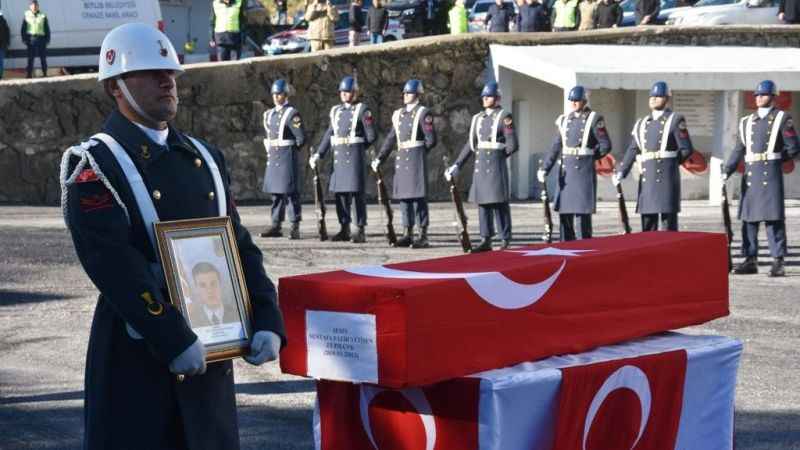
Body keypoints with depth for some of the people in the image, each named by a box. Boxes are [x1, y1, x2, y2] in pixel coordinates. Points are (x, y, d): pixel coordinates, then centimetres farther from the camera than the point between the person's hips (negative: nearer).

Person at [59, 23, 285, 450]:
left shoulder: (205, 158, 13)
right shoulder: (93, 166, -7)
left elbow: (239, 247, 13)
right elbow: (115, 265, -17)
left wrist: (267, 321, -1)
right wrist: (173, 342, -22)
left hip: (210, 349, 6)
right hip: (137, 355, -6)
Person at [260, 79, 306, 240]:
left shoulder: (291, 114, -9)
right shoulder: (269, 114, 14)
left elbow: (301, 138, -11)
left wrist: (290, 151, -1)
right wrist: (269, 150, 16)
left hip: (287, 157, -7)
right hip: (273, 158, 7)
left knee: (290, 191, -6)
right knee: (275, 192, 8)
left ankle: (295, 228, -4)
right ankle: (276, 226, 13)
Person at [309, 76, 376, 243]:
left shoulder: (362, 110, -3)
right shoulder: (336, 111, 14)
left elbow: (371, 136, -3)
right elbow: (329, 134, 13)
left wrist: (356, 148, 9)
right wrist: (318, 154, 4)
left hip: (354, 158, -6)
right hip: (338, 158, 6)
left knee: (357, 193, -7)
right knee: (340, 192, 7)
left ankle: (361, 231, -4)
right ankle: (345, 230, 16)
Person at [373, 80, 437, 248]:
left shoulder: (423, 113, -5)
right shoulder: (398, 114, 15)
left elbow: (431, 140, -7)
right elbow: (390, 139, 16)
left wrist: (417, 152, 5)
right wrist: (379, 158, 10)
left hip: (416, 158, -7)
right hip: (401, 158, 7)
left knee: (418, 196, -6)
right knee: (403, 196, 8)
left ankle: (423, 236, -4)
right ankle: (408, 234, 15)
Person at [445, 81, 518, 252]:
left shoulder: (504, 117, -3)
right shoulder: (478, 118, 15)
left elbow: (512, 145, -7)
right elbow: (470, 145, 16)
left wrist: (496, 157, 3)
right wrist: (457, 165, 10)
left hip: (496, 166, -6)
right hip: (480, 166, 6)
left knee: (499, 202, -4)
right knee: (482, 202, 5)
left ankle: (506, 240, 3)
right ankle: (486, 241, 8)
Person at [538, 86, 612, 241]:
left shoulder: (594, 119, -3)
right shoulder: (564, 120, 12)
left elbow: (606, 145, -3)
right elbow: (556, 147, 8)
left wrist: (588, 158, 5)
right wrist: (544, 169, -2)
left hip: (584, 172, -5)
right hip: (566, 172, 5)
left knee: (582, 212, -6)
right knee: (564, 213, 6)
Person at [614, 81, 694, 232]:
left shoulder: (675, 120, -1)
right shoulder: (642, 123, 15)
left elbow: (687, 149, -3)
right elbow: (633, 150, 9)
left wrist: (669, 163, 5)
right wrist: (621, 172, -3)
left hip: (666, 180, -5)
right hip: (647, 180, 5)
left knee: (668, 222, -4)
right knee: (647, 225, 7)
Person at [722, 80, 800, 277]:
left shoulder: (782, 119, 1)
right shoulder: (747, 122, 14)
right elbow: (739, 150, 9)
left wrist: (773, 159, 3)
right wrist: (726, 171, -2)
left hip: (771, 174, -5)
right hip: (750, 174, 5)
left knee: (774, 218, -7)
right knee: (748, 218, 6)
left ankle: (778, 263, -5)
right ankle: (750, 261, 12)